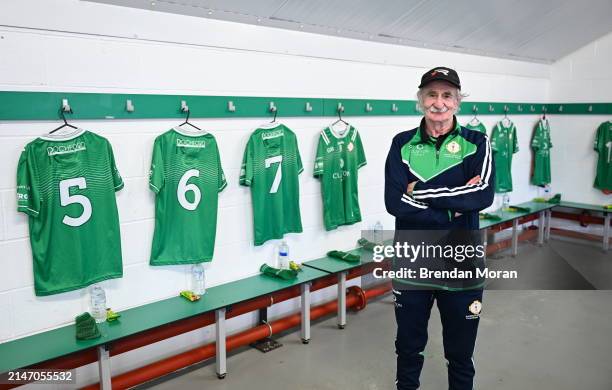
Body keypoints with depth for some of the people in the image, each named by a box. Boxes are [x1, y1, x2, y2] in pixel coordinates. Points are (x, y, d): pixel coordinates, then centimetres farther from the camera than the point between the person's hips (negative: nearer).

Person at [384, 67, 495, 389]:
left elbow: (484, 195, -18)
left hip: (461, 263, 0)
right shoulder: (402, 144, -1)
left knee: (460, 351, 17)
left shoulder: (476, 143, -1)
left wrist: (421, 192, -18)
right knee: (409, 346, 20)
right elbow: (395, 202, -14)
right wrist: (455, 202, -18)